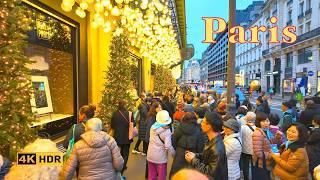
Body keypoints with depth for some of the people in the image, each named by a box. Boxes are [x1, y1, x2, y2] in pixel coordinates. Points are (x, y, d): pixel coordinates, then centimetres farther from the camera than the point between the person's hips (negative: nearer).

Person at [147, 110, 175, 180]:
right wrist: (174, 154, -11)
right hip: (161, 158, -4)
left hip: (150, 156, 5)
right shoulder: (167, 131, -19)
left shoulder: (153, 127, -4)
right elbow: (168, 146, -24)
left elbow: (151, 139, 5)